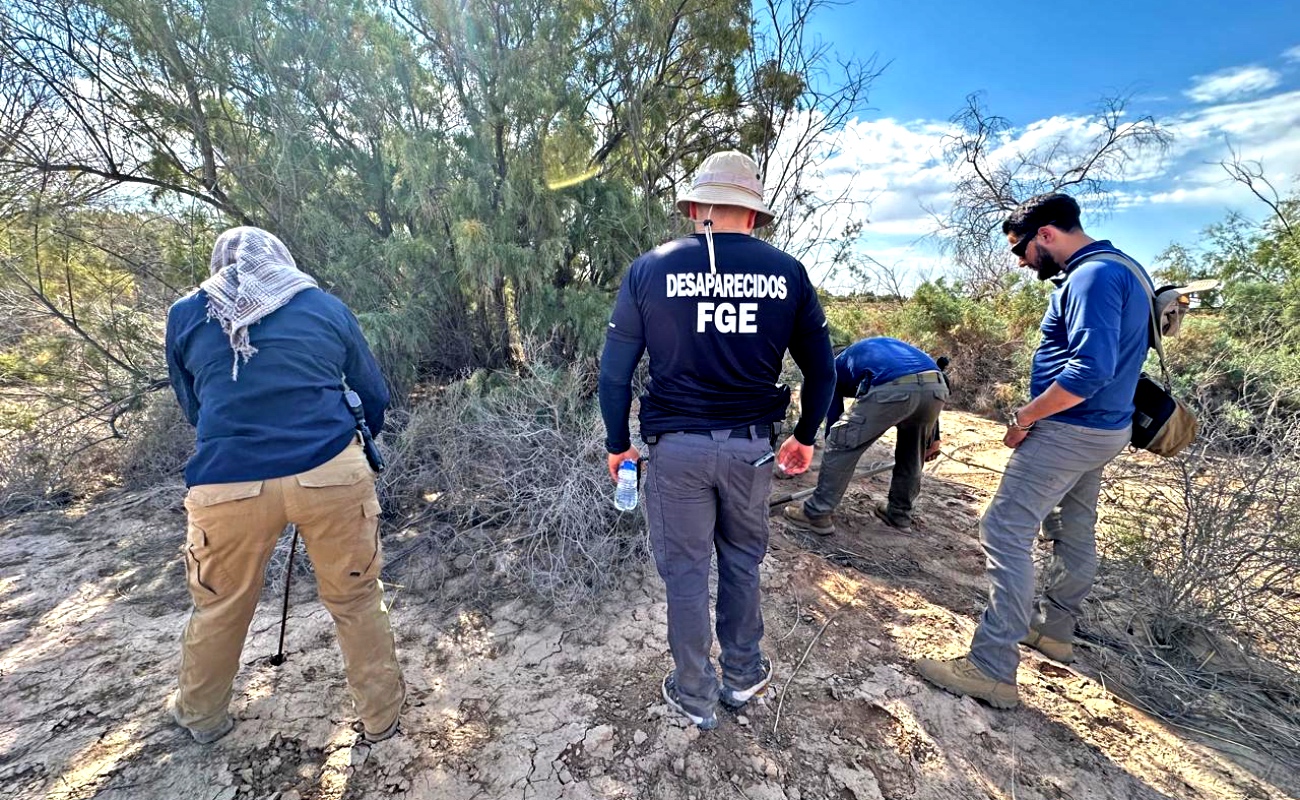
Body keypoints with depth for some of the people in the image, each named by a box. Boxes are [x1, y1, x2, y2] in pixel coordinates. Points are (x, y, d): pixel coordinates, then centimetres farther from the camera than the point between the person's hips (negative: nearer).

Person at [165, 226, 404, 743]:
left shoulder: (185, 315, 14)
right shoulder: (326, 306, 12)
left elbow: (193, 407, 24)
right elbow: (375, 396, 16)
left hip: (227, 483, 1)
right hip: (333, 473, -1)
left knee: (219, 607, 25)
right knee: (357, 599, 16)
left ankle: (202, 716, 50)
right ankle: (381, 715, 32)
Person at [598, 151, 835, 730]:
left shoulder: (650, 268, -4)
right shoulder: (787, 272, -1)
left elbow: (615, 367, -2)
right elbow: (821, 369, 5)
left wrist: (617, 443, 10)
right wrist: (805, 437, 18)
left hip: (676, 446, -1)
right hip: (751, 445, 2)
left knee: (685, 570, 14)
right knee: (742, 559, 22)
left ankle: (695, 696, 31)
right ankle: (743, 675, 40)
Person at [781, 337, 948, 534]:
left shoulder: (837, 366, 31)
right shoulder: (888, 346, 44)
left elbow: (833, 419, 30)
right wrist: (933, 437, 37)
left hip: (892, 388, -6)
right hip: (937, 386, 6)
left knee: (840, 444, 10)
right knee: (913, 452, 28)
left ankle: (816, 514, 15)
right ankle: (899, 514, 40)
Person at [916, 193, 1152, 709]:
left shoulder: (1094, 275, -18)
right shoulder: (1122, 269, 15)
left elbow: (1090, 370, -28)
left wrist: (1022, 419, -18)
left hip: (1068, 430, -11)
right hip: (1104, 427, 11)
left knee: (1006, 535, -10)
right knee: (1075, 531, 20)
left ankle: (992, 670, -6)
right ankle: (1055, 629, 38)